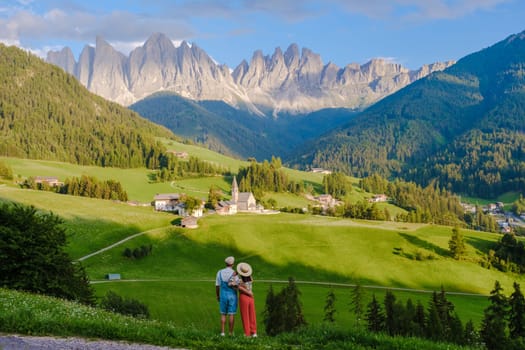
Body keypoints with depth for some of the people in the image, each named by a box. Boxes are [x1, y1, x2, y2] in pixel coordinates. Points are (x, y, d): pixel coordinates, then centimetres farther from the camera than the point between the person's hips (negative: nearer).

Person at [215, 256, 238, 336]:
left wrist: (217, 296, 16)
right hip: (232, 296, -2)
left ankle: (222, 332, 7)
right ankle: (231, 332, 6)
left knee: (223, 314, 11)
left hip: (223, 295, 2)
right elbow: (236, 286, -14)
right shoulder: (235, 274, -10)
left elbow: (217, 286, 3)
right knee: (231, 315, 4)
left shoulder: (220, 272, -1)